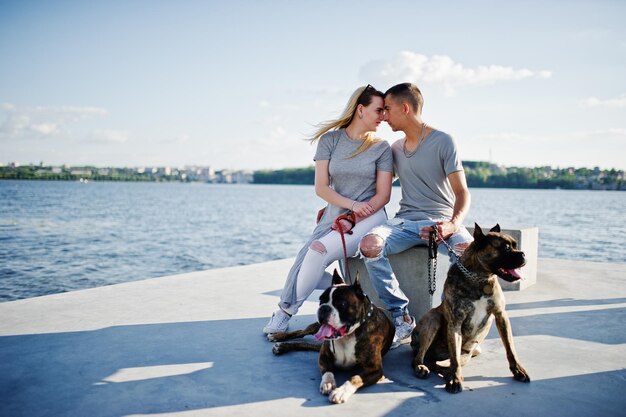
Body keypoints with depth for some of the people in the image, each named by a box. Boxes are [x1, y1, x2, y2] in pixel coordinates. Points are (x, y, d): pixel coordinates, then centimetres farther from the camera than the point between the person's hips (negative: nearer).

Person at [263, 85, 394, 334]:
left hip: (369, 217, -3)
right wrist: (352, 204, -16)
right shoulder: (330, 140, 3)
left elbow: (383, 195, -2)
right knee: (303, 265, -18)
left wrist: (353, 220, -15)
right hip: (334, 214, 3)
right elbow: (321, 187, -2)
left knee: (319, 250, -27)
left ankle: (286, 311, -6)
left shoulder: (381, 147, 1)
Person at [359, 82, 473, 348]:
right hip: (405, 220, 4)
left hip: (440, 219, -4)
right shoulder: (395, 149, 16)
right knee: (370, 244, -29)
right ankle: (402, 319, -18)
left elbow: (462, 192, -7)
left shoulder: (443, 142, -1)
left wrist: (453, 224, -27)